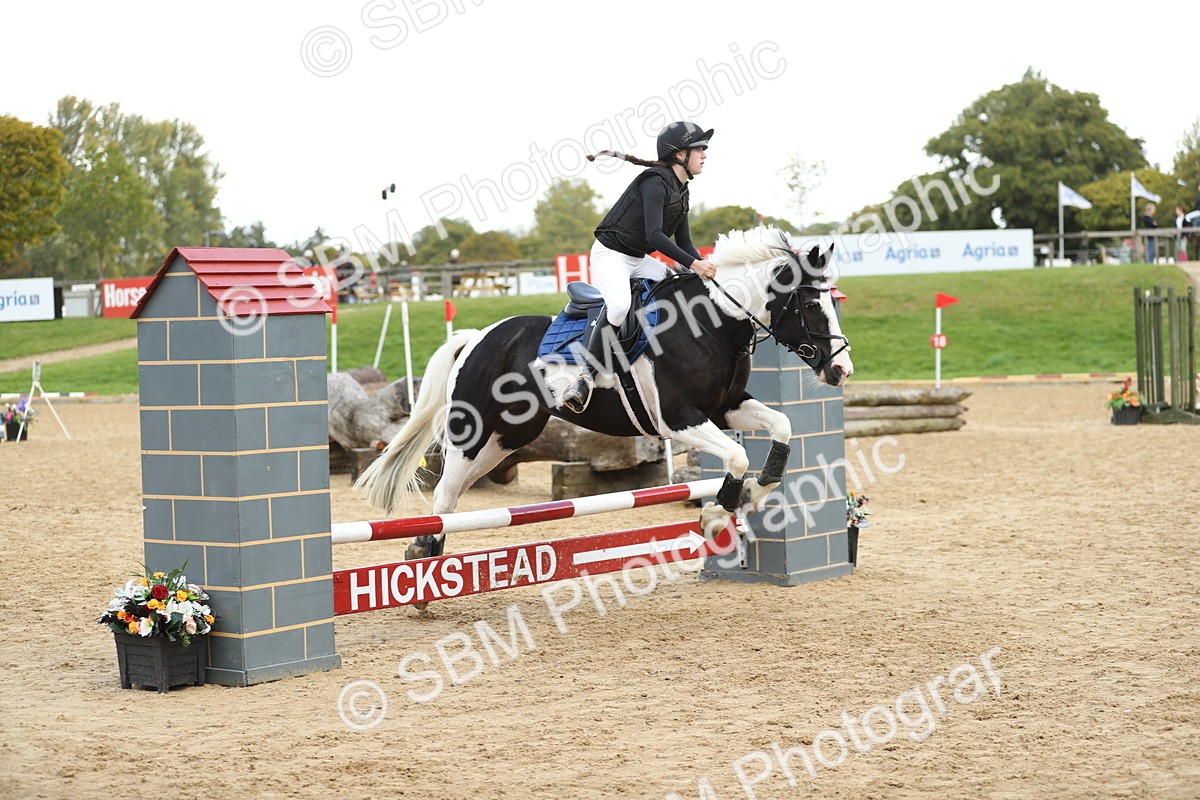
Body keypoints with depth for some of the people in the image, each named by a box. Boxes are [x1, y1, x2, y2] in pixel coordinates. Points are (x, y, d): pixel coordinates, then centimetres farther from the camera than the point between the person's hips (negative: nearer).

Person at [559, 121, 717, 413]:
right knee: (619, 305, -35)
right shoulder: (655, 182, -19)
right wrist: (693, 264, -31)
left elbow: (683, 242, 13)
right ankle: (588, 375, -28)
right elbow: (654, 235, -28)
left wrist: (704, 268, -3)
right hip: (610, 254, -10)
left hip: (639, 260, 10)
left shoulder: (681, 191, 11)